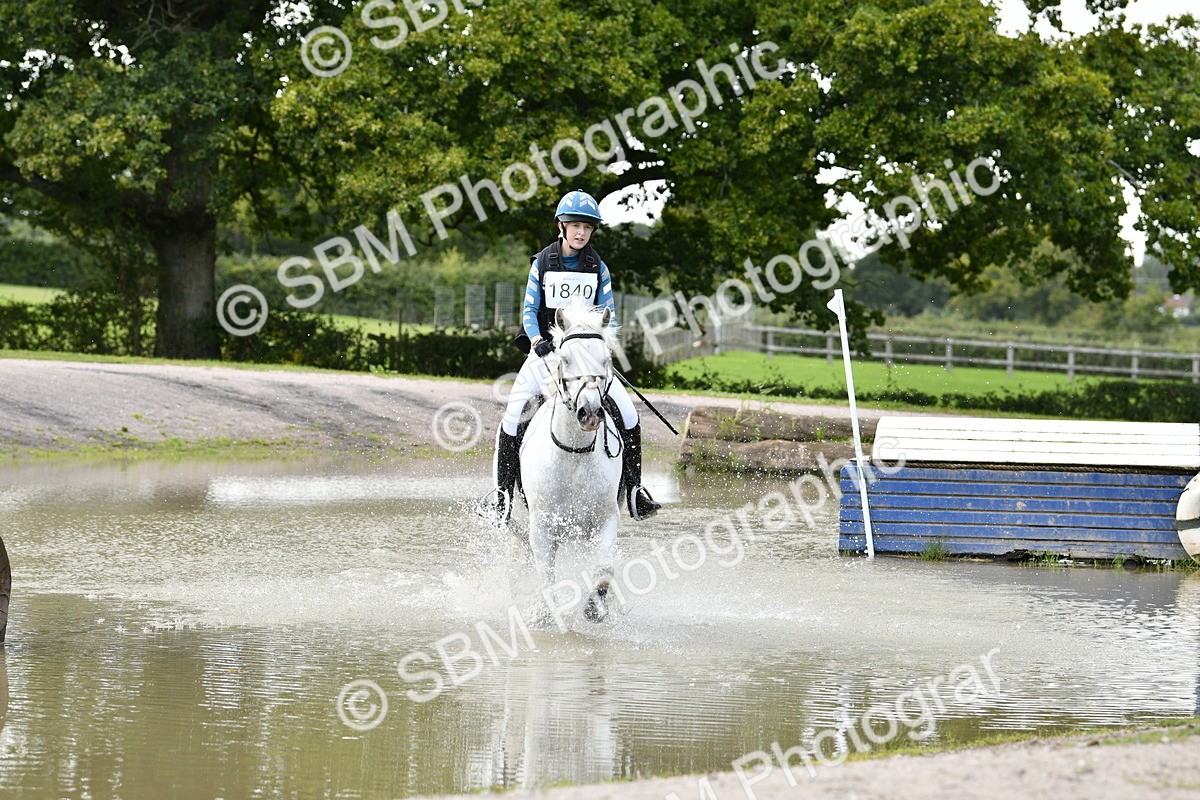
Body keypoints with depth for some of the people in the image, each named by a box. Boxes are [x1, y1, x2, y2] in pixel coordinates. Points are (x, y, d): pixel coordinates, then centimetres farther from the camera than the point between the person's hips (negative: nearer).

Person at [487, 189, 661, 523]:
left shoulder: (598, 268, 6)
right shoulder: (542, 263, 2)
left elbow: (608, 314, 7)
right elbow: (529, 310, 2)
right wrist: (537, 340, -16)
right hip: (546, 349, -1)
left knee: (627, 413, -14)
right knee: (513, 414, -18)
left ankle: (634, 488, -4)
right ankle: (503, 490, -8)